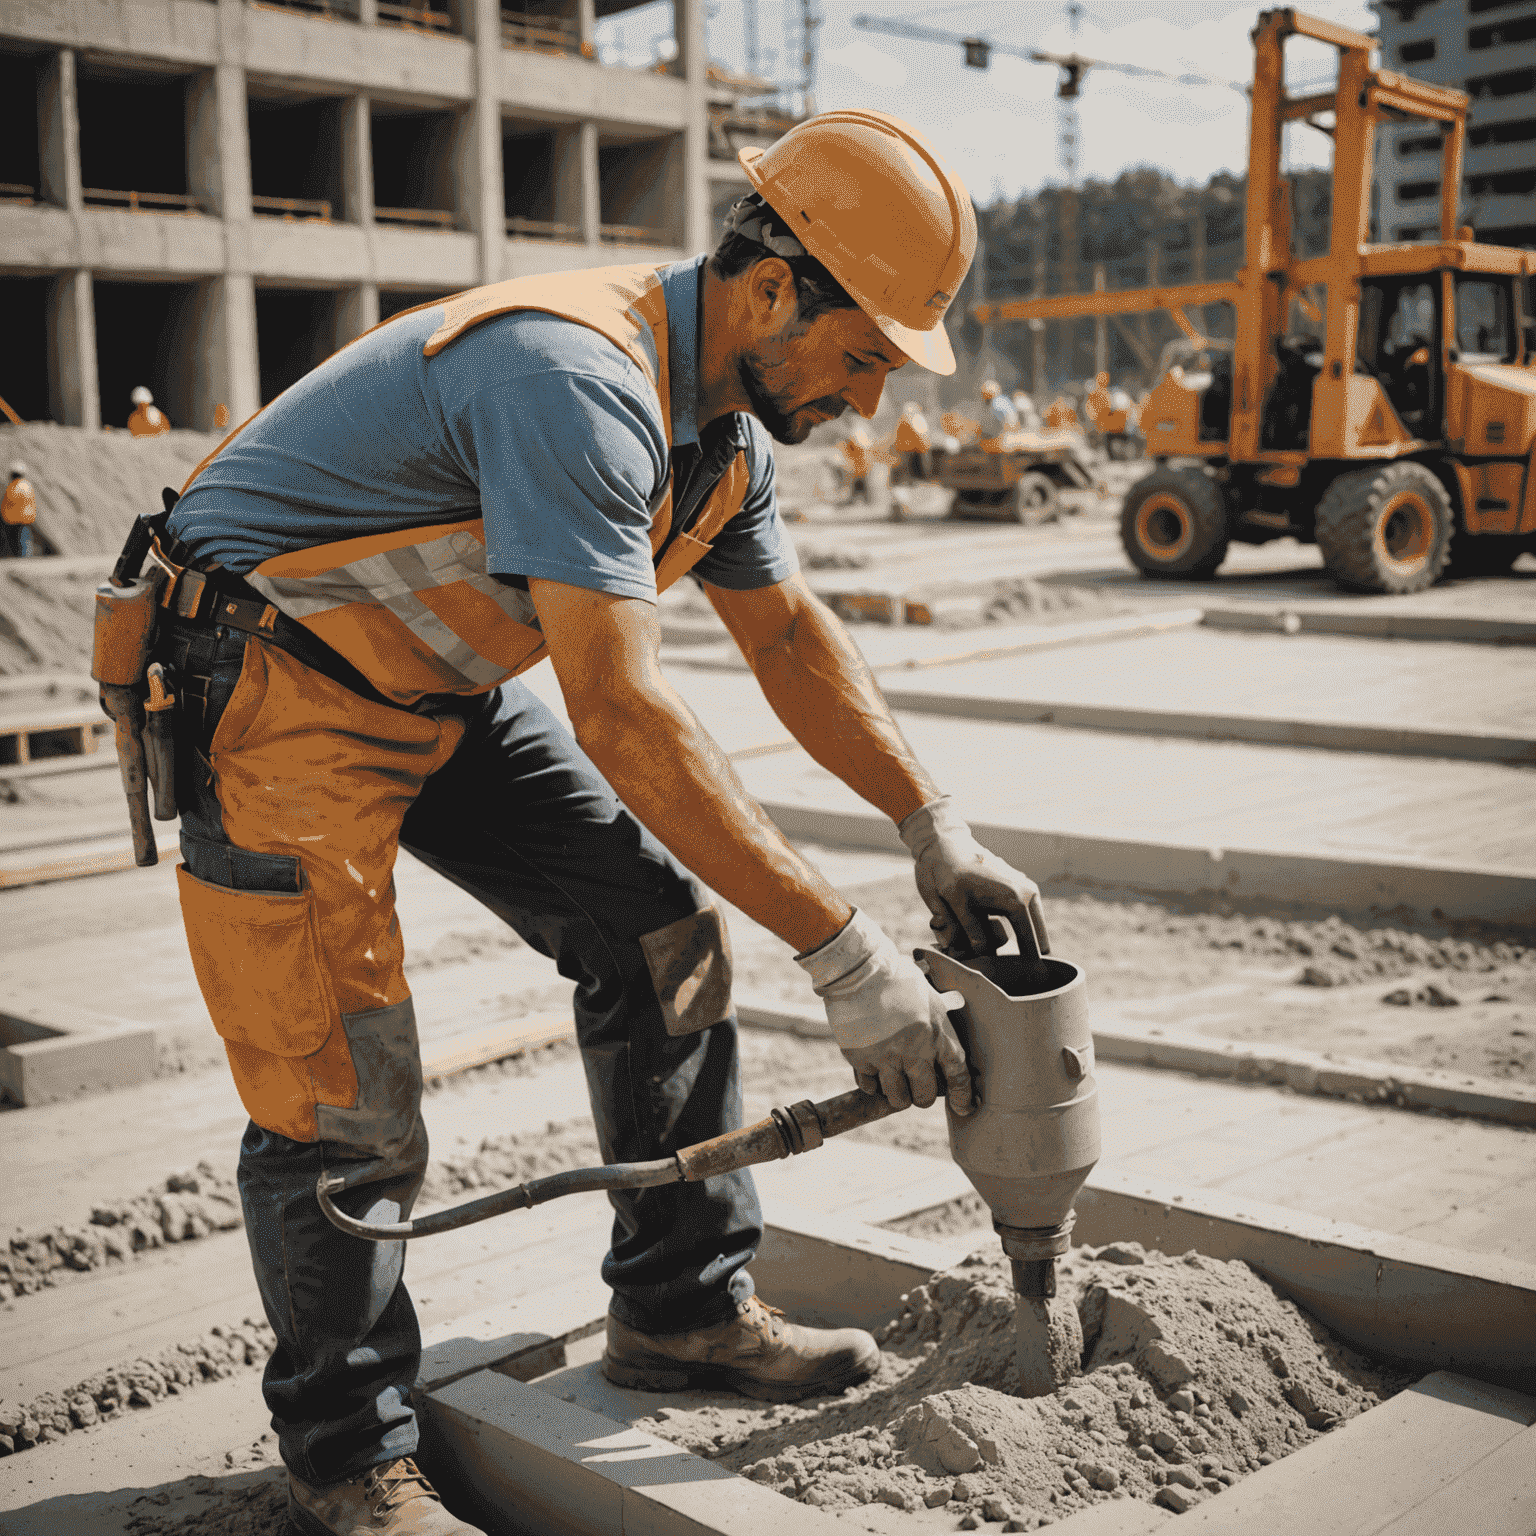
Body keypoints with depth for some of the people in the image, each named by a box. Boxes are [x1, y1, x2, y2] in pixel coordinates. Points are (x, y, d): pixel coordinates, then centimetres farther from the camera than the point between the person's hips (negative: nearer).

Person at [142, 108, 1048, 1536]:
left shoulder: (723, 408, 1)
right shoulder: (577, 381, -32)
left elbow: (791, 634, 10)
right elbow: (624, 718, -38)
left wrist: (936, 829, 3)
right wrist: (844, 952, -35)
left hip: (442, 685, 9)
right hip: (270, 685, -9)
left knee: (658, 933, 3)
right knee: (345, 1089, -8)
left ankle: (682, 1309, 17)